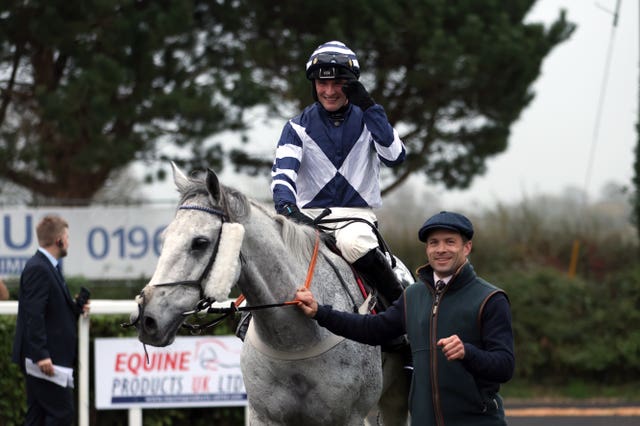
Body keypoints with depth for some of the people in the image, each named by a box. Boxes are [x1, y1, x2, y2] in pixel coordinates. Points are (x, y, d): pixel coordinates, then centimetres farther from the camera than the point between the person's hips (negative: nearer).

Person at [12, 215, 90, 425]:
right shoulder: (38, 269, -16)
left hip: (46, 358, 11)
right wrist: (41, 355, -26)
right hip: (45, 359, -11)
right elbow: (34, 315, -22)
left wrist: (75, 308, 8)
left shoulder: (48, 266, 16)